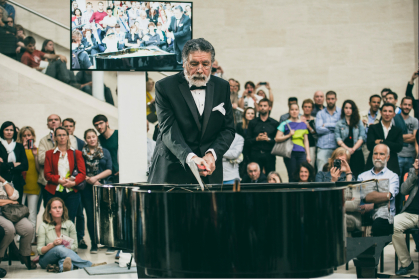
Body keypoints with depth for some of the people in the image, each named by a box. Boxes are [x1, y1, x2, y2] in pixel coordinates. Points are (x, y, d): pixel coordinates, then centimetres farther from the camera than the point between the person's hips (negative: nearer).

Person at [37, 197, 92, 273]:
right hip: (46, 260, -2)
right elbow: (39, 250, -6)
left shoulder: (69, 224, 3)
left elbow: (75, 247, 2)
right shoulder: (43, 227, -2)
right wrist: (53, 245, -24)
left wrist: (67, 247, -20)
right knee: (59, 249, -35)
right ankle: (88, 266, -43)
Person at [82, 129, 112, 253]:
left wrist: (96, 178, -9)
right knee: (91, 216, 1)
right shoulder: (82, 153, 7)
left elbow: (109, 170, 2)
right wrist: (89, 180, -10)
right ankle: (93, 244, 10)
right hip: (87, 188, 0)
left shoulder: (105, 152, 9)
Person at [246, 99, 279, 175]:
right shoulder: (252, 123, 12)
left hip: (269, 155, 0)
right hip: (255, 155, 0)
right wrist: (257, 139, -10)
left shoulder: (275, 123, 10)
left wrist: (268, 139, -11)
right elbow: (247, 139, 6)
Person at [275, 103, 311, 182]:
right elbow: (277, 139, -1)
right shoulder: (285, 124, 4)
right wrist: (289, 135, -14)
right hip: (290, 153, -3)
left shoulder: (303, 124, 16)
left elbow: (306, 141, 18)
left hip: (301, 153, 3)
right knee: (292, 177, -5)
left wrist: (308, 155, 12)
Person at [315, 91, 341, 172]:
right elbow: (318, 129, -2)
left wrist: (326, 125, -2)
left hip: (337, 147, 0)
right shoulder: (320, 114, 14)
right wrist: (334, 127, -2)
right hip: (323, 148, 0)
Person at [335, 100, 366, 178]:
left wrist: (353, 148, -10)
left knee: (357, 175, -6)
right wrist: (347, 148, -12)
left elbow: (362, 137, 3)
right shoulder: (339, 123, 10)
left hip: (357, 152, 0)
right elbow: (338, 139, 1)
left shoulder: (359, 122, 11)